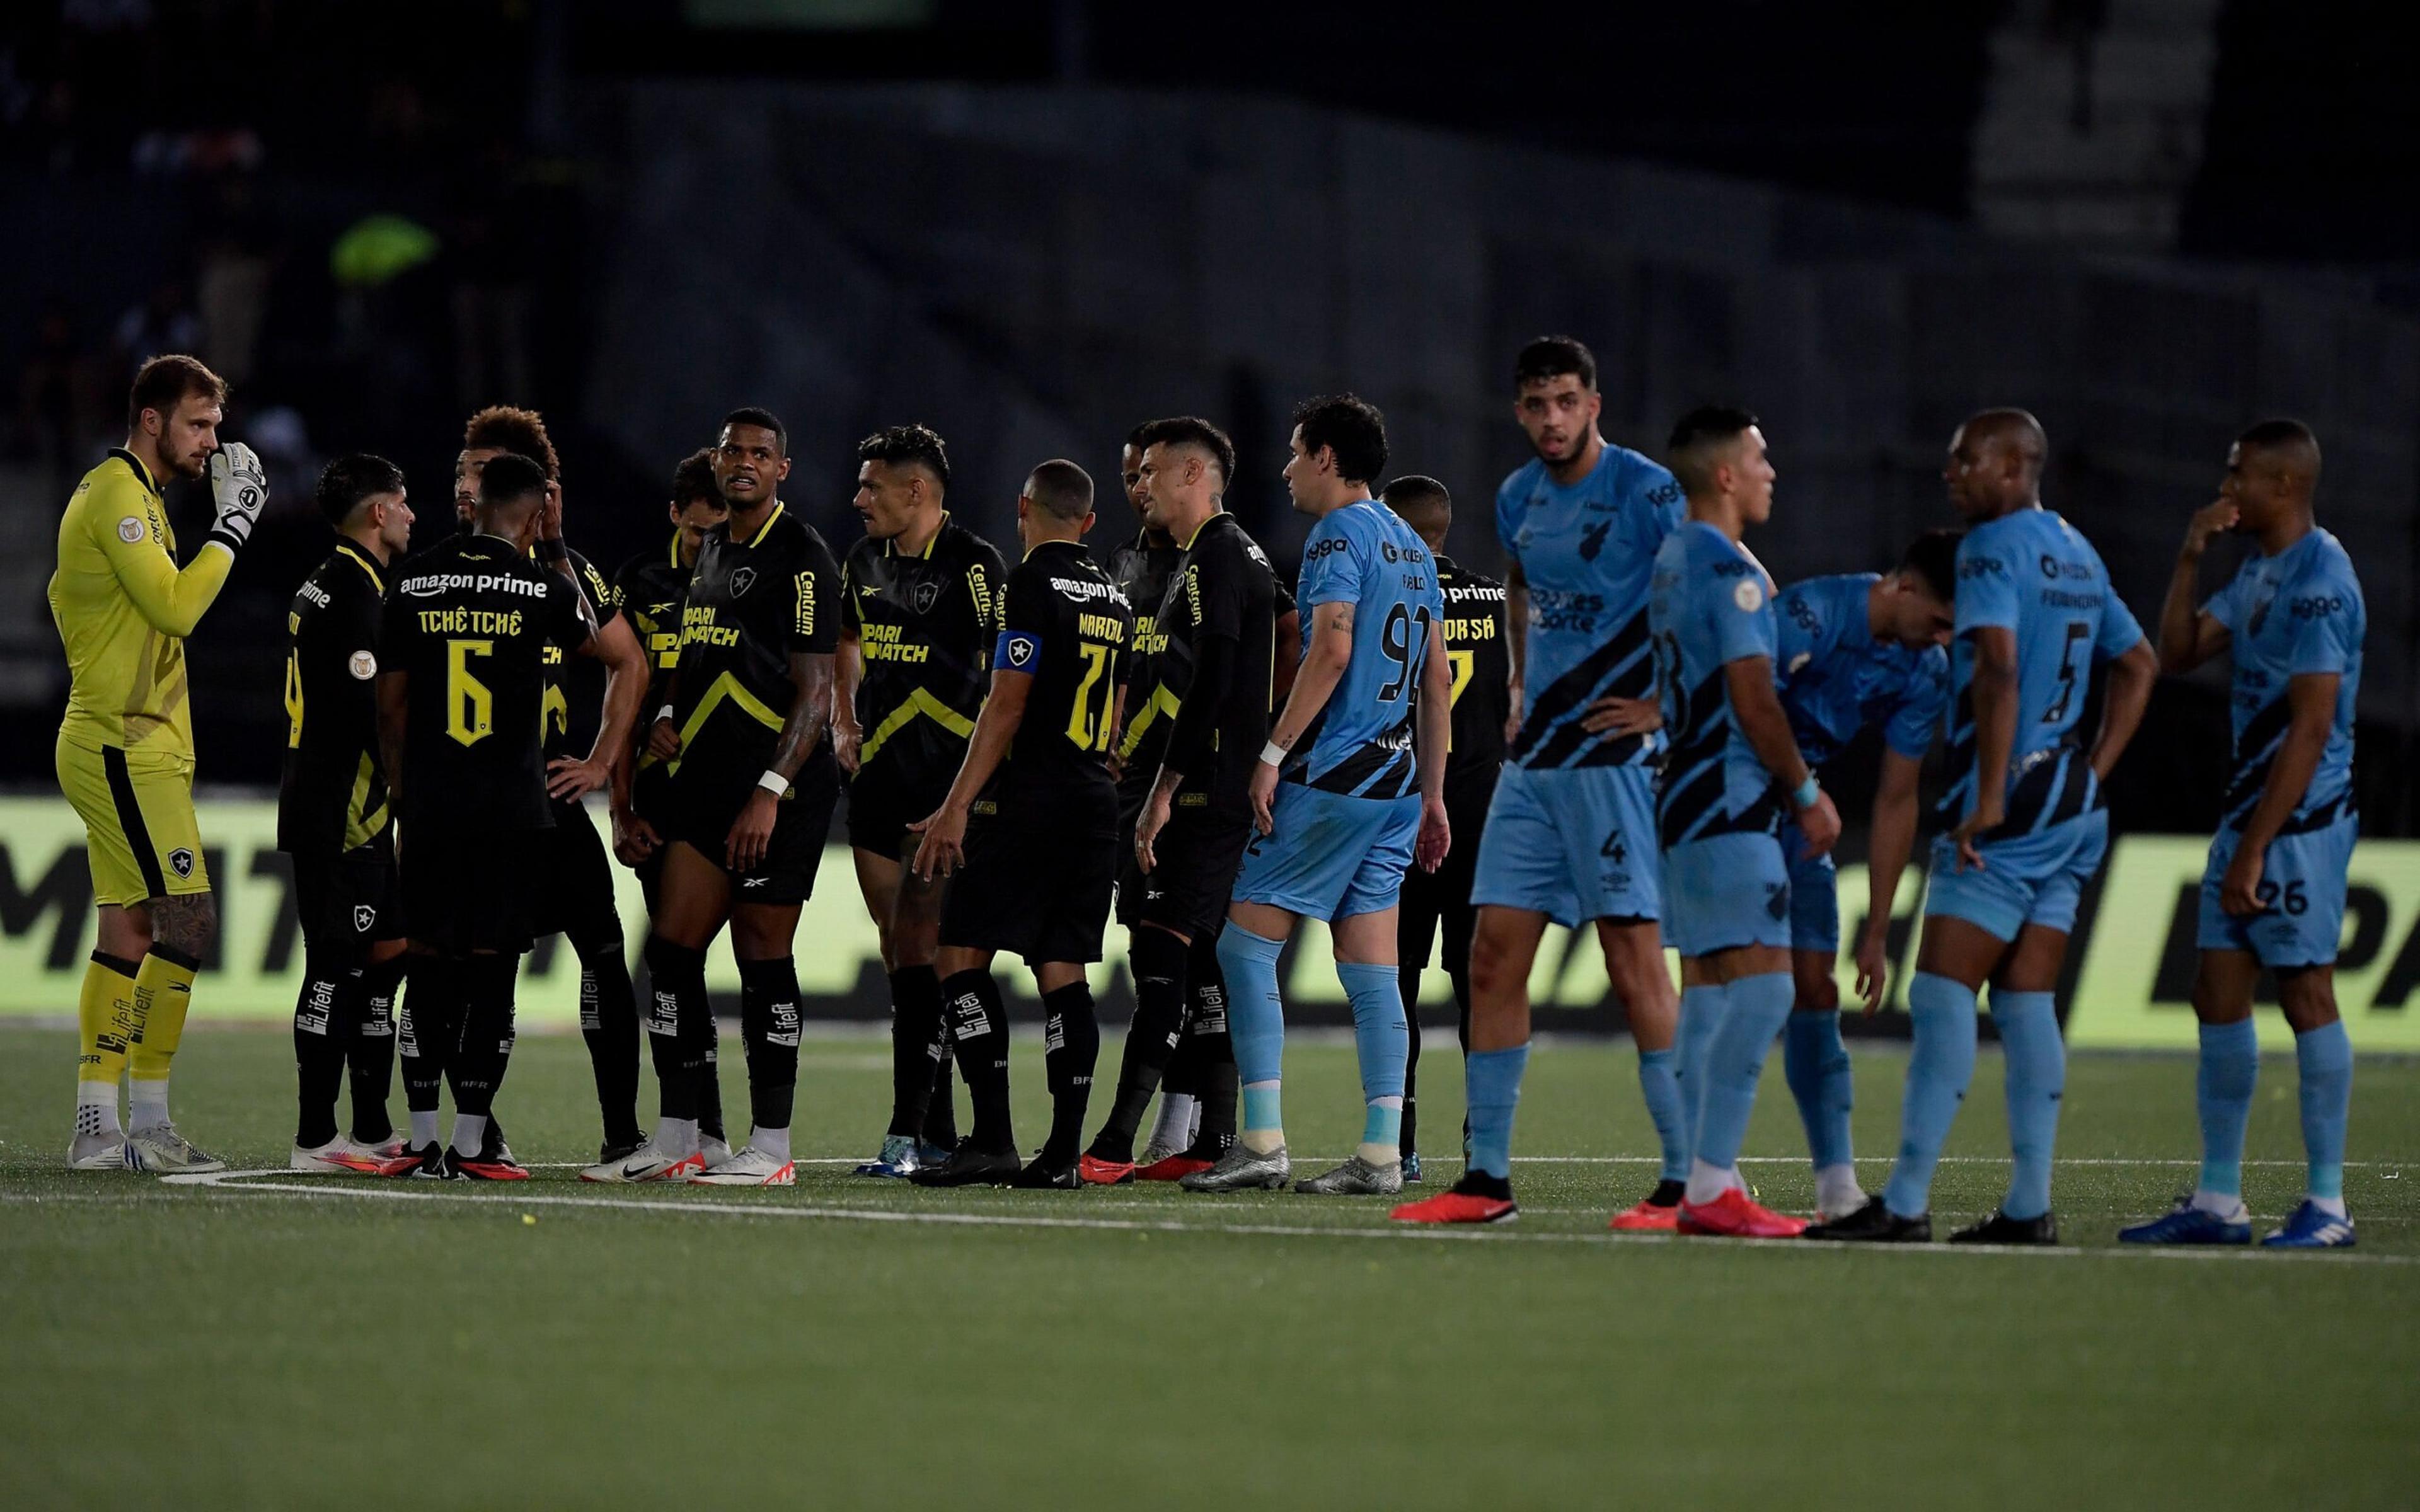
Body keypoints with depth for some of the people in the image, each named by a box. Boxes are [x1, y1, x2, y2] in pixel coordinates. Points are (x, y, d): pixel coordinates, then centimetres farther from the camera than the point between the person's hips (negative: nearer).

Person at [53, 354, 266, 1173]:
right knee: (187, 918, -13)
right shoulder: (118, 494, -13)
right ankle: (148, 1123, -12)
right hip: (128, 749, -11)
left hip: (127, 748, 11)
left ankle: (96, 1127, 8)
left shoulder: (126, 493, 18)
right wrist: (234, 522, -14)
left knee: (129, 931, 8)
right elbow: (174, 607, -19)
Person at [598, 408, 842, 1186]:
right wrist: (668, 715, 9)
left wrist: (770, 793, -20)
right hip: (708, 774, 8)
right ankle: (674, 1142, 8)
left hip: (780, 788, -8)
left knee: (762, 959, -4)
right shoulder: (711, 550, 17)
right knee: (672, 947, 3)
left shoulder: (802, 558, -8)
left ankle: (772, 1148, 2)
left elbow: (814, 690, -13)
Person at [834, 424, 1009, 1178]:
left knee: (919, 946, -12)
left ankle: (908, 1131, -13)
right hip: (879, 778, 8)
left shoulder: (974, 565, -11)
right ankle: (939, 1129, 15)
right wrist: (845, 725, 15)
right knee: (899, 948, 8)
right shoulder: (864, 562, 11)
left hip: (950, 779, -8)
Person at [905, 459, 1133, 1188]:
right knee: (1062, 970, 6)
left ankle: (993, 1138, -12)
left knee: (963, 954, -4)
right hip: (1096, 799, 7)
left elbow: (1009, 703, -14)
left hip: (1029, 796, -7)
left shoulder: (1036, 583, -8)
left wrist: (957, 807, -15)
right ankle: (1063, 1152, 0)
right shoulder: (1113, 596, 15)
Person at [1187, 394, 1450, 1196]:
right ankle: (1382, 1154, 2)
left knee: (1245, 943, -4)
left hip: (1333, 772, -9)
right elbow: (1437, 682, 20)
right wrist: (1432, 793, 22)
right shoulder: (1412, 548, 18)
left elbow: (1332, 650, -20)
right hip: (1396, 778, 9)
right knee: (1371, 971, 7)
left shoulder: (1339, 534, -8)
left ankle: (1263, 1142, -9)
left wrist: (1274, 754, -18)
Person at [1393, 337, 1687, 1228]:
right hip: (1536, 755, 7)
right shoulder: (1518, 500, 12)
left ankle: (1689, 1181, -5)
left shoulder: (1644, 490, -11)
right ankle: (1486, 1178, 9)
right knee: (1494, 956, 4)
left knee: (1635, 961, -9)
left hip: (1619, 754, -7)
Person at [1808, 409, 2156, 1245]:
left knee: (1941, 994, -9)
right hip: (2070, 813, 9)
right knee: (2026, 1003, 9)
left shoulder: (1992, 548, -11)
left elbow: (1998, 669, -23)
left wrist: (1989, 797, -26)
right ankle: (2030, 1205, 7)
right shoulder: (2078, 553, 17)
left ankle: (1906, 1202, -13)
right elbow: (2137, 665, 25)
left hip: (2009, 809, -9)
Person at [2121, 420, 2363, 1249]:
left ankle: (2328, 1205, 0)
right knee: (2218, 994, 8)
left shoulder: (2320, 582, -16)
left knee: (2306, 995, -5)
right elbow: (2178, 652, 19)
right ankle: (2217, 1202, 12)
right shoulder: (2259, 573, 15)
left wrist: (2255, 848, -20)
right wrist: (2189, 559, 4)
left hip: (2302, 820, -10)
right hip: (2249, 809, 10)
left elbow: (2310, 729, -19)